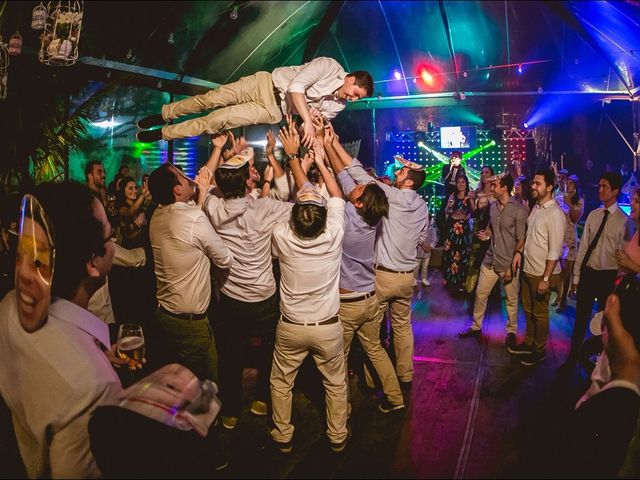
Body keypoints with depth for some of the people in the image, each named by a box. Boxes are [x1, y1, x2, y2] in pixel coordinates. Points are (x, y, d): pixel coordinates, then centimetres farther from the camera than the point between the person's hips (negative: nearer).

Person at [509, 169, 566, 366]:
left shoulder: (555, 214, -20)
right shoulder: (536, 208, 5)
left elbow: (555, 251, -20)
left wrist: (546, 278, -20)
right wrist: (519, 252, 3)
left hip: (542, 274, -7)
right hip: (527, 269, 7)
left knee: (540, 313, 9)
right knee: (528, 310, 20)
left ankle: (539, 350, 26)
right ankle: (528, 343, 37)